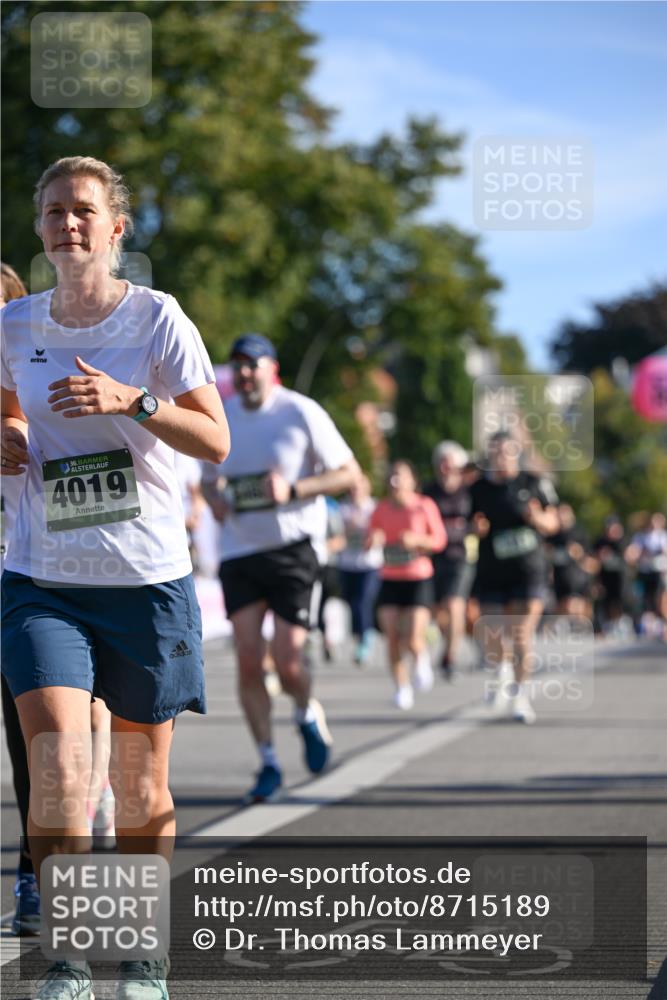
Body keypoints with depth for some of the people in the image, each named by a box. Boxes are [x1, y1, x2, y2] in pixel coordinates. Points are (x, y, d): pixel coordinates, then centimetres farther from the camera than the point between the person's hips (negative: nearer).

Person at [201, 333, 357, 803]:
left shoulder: (301, 412, -6)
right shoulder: (220, 418, 7)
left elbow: (348, 472, -4)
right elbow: (209, 478, 22)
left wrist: (293, 489, -18)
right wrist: (214, 497, -2)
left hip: (293, 548, -3)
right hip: (238, 551, 4)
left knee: (287, 660, -7)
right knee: (248, 659, -6)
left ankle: (308, 714, 27)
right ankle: (268, 762, 4)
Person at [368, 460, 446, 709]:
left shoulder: (424, 506, -2)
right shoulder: (381, 509, 5)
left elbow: (440, 539, 1)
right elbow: (369, 541, 8)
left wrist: (416, 539, -16)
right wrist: (373, 540, -16)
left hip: (419, 579, -3)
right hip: (390, 579, 3)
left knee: (413, 641, -12)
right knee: (393, 640, -4)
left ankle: (421, 657, 24)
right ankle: (401, 687, 11)